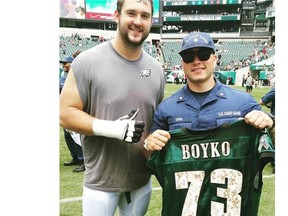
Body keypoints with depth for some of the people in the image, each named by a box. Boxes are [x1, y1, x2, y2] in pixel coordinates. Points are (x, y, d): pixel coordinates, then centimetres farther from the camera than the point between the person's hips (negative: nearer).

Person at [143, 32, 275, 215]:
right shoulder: (166, 108, -2)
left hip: (232, 201, 0)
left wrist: (269, 125, -17)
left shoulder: (243, 102, -3)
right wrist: (149, 145, -15)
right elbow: (153, 161, 6)